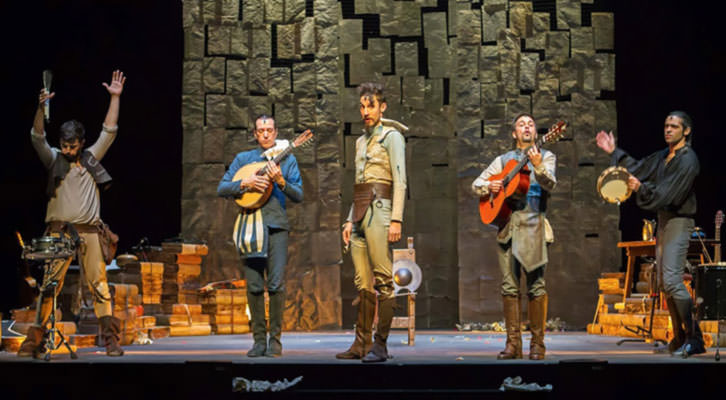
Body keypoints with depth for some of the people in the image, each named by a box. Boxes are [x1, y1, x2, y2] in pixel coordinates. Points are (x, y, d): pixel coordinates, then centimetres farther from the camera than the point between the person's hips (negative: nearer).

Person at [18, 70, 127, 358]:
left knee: (99, 283, -2)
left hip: (89, 231, 1)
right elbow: (37, 137, -6)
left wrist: (115, 98, 1)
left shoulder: (91, 158, 13)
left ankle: (111, 338, 0)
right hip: (59, 230, -1)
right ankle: (35, 339, -6)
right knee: (49, 284, -6)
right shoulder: (54, 159, 8)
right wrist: (41, 108, -21)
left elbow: (109, 131, 9)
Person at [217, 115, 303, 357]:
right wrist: (245, 183, -8)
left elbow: (298, 196, 5)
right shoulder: (243, 159, 15)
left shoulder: (287, 159, 12)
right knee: (254, 286, -1)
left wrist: (281, 181, -13)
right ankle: (259, 339, 5)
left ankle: (275, 339, -1)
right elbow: (221, 189, 8)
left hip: (276, 225, -1)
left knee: (276, 283, -9)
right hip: (250, 224, 1)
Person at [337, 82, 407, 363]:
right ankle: (361, 344, 6)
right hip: (359, 212, 8)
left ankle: (381, 345, -11)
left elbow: (400, 181, -9)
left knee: (383, 280, -10)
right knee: (363, 284, 5)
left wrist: (396, 220, -18)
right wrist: (350, 219, 19)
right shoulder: (361, 141, 22)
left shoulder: (392, 136, -1)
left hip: (379, 208, -8)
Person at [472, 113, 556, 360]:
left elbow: (550, 184, -9)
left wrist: (537, 166, -28)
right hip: (506, 224, 3)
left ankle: (537, 344, -4)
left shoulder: (546, 156, 10)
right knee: (509, 284, 0)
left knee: (536, 283, -8)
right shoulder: (504, 160, 19)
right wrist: (489, 187, -3)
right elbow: (476, 184, 20)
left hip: (533, 224, -3)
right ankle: (513, 343, 3)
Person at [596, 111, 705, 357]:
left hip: (679, 222, -10)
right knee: (664, 283, 9)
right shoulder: (663, 156, 14)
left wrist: (641, 188, -30)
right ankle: (680, 338, 16)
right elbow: (639, 168, 28)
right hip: (663, 221, 10)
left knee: (672, 281, -17)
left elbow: (668, 194, -22)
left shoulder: (687, 160, -13)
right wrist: (614, 152, 28)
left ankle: (695, 339, -14)